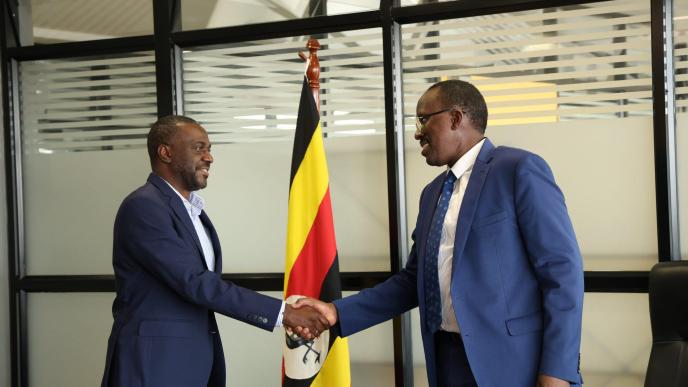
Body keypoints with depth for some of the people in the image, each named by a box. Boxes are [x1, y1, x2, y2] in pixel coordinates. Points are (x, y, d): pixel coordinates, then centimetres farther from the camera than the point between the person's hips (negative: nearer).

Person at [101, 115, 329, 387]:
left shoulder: (191, 209, 15)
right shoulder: (143, 207, -15)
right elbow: (194, 283, -22)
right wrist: (282, 312, -23)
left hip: (195, 363, 9)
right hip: (153, 363, -9)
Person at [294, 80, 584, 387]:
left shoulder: (520, 169, -7)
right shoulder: (432, 193, 15)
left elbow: (562, 269, -12)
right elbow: (414, 280, 16)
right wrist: (338, 312, 5)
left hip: (513, 359, -7)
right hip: (449, 359, 7)